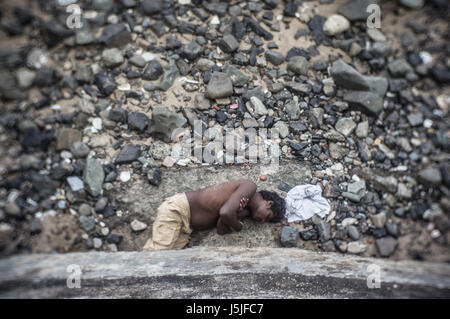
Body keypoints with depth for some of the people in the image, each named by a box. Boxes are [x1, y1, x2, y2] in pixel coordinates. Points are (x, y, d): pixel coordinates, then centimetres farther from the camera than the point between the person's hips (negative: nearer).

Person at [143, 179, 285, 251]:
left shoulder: (246, 210, 14)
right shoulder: (249, 187, -13)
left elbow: (221, 229, 0)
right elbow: (225, 213, -29)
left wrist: (238, 214, -17)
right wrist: (238, 226, -8)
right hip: (178, 208, -8)